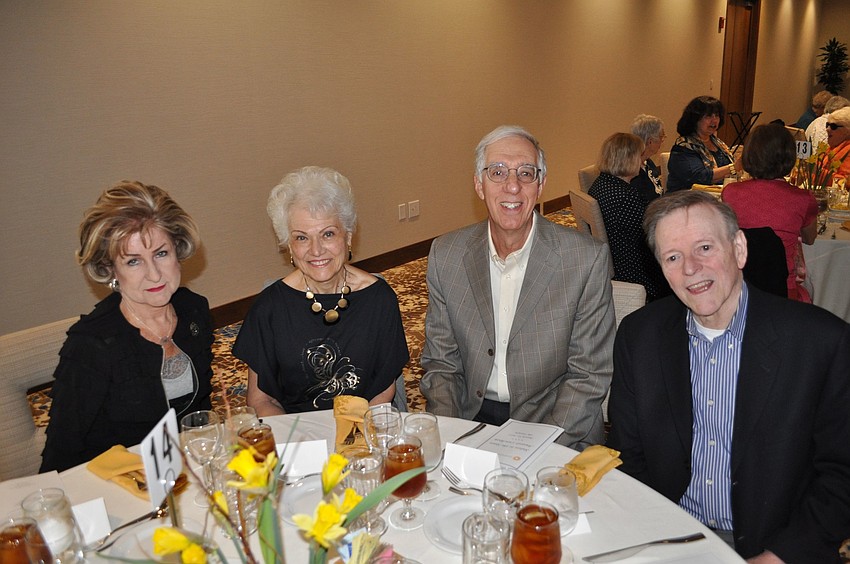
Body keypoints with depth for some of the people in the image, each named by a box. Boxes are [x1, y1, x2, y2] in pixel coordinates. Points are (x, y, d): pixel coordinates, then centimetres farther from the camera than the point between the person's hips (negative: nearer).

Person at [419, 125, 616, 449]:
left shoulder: (588, 259, -9)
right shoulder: (445, 255, 0)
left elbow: (589, 374, -5)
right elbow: (440, 363, 5)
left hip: (557, 435, -2)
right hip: (469, 423, 2)